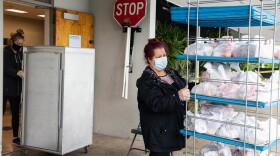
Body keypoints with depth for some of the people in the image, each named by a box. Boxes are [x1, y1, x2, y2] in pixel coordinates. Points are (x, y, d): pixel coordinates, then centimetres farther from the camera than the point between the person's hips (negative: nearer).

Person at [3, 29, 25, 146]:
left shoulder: (21, 52, 7)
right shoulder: (5, 52, -10)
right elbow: (7, 69, -23)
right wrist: (17, 72, -42)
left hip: (16, 88, 5)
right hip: (5, 87, -5)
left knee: (15, 113, 9)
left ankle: (15, 137, 18)